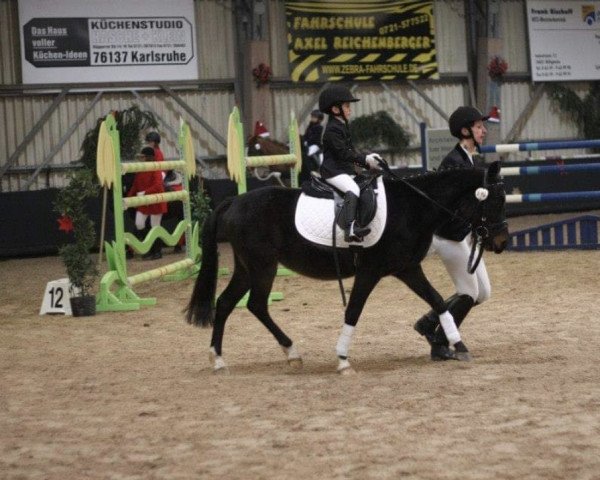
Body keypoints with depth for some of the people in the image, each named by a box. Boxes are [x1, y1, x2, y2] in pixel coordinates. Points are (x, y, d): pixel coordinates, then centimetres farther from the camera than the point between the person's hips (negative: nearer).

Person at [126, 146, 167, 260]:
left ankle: (157, 252, 14)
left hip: (155, 202, -6)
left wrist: (144, 193, -33)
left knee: (155, 226, 2)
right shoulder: (139, 170, 4)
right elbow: (135, 185, 9)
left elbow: (158, 186, -26)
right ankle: (148, 249, 12)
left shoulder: (156, 170, -16)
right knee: (139, 224, -3)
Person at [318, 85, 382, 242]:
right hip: (334, 171, -11)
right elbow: (343, 154, -20)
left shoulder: (342, 127, 20)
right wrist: (365, 159, -19)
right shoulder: (332, 129, -13)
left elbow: (350, 152, 21)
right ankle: (350, 229, -45)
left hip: (346, 170, 11)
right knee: (353, 190, -31)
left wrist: (368, 160, 8)